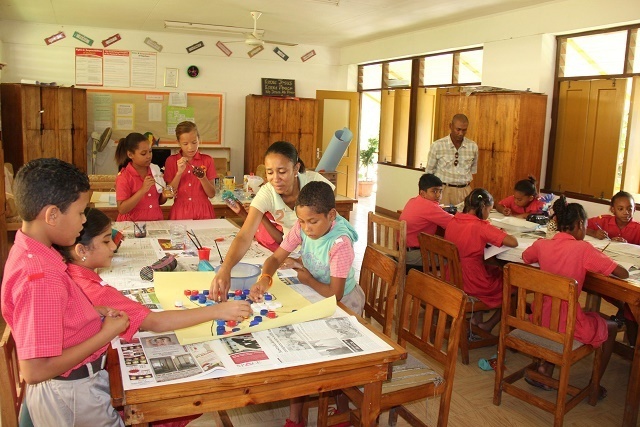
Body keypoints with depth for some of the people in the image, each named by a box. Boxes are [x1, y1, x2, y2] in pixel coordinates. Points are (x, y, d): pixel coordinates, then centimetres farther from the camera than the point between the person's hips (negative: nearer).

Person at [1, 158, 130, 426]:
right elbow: (34, 371, -30)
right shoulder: (40, 277, -31)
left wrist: (95, 313, -3)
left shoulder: (29, 251, -3)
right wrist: (106, 334, -23)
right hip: (72, 393, -8)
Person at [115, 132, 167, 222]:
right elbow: (122, 209, -14)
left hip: (156, 222, 4)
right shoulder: (124, 177, -6)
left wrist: (165, 196, -4)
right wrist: (143, 190, -20)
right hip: (133, 224, -4)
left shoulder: (155, 170, 7)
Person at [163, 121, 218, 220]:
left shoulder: (207, 160, 4)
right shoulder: (171, 161, 4)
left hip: (203, 212, 0)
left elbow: (212, 194, 2)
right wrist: (179, 173, -10)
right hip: (180, 212, 0)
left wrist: (203, 178, -15)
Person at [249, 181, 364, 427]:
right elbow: (276, 258, -11)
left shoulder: (340, 243, -31)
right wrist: (265, 279, -31)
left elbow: (334, 294, -27)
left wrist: (307, 279, -14)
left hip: (343, 303, -5)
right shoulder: (302, 227, -15)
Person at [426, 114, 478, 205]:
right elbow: (429, 172, 2)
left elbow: (473, 170, 16)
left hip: (464, 191, 2)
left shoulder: (473, 146, 4)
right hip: (443, 190, -2)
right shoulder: (437, 146, -5)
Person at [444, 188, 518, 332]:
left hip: (452, 281, 7)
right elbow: (513, 242, -22)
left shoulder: (453, 221, -2)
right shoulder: (481, 227, -22)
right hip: (474, 285, -7)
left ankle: (477, 318, 27)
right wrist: (501, 234, -2)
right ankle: (488, 325, 19)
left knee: (497, 270, 30)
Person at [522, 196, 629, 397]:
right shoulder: (583, 249, -16)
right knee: (611, 327, 25)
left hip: (541, 320, 5)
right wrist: (599, 263, 6)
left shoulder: (542, 245, -3)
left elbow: (525, 257, 20)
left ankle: (546, 368, 27)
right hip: (568, 326, -4)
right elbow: (623, 273, -12)